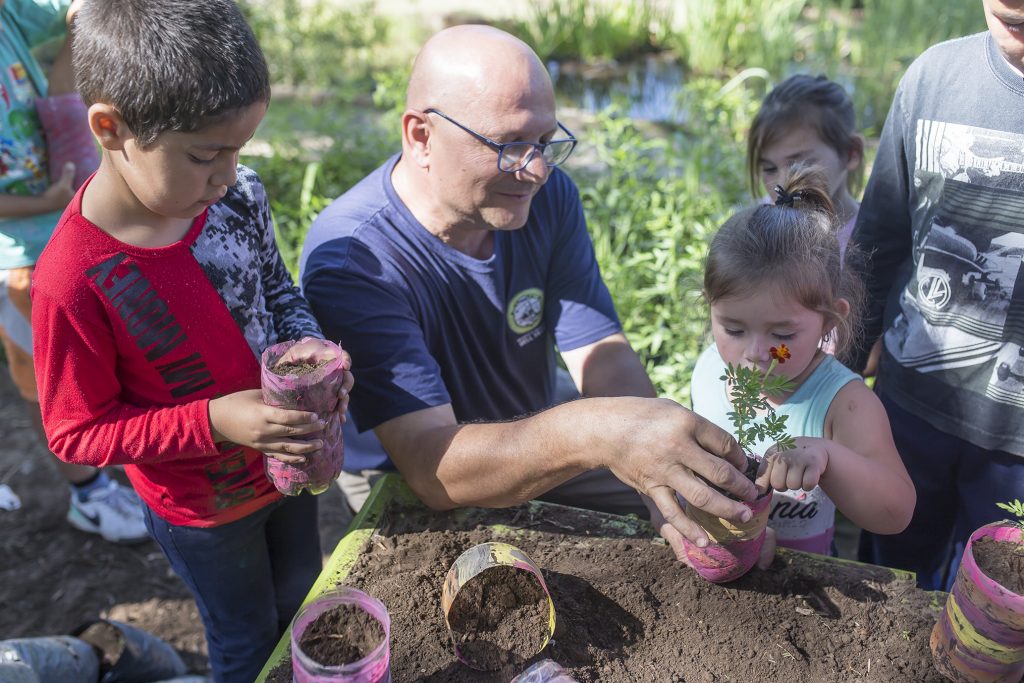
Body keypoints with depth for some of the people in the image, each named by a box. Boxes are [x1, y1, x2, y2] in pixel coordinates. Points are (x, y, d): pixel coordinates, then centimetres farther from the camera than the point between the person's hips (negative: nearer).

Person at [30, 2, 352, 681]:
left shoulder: (238, 194, -18)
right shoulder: (74, 280, -33)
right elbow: (77, 432, -20)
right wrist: (212, 421, -31)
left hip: (288, 460, 5)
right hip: (205, 511, -5)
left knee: (303, 592, 32)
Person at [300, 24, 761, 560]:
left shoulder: (547, 195, -12)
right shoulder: (349, 256, -31)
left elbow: (603, 354, -16)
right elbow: (432, 466, -38)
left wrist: (663, 478, -34)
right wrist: (594, 431, -54)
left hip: (536, 445, 4)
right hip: (405, 486, -3)